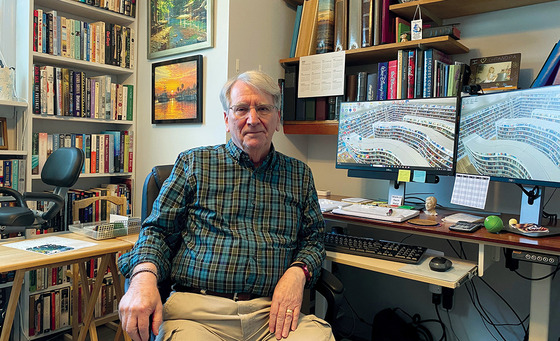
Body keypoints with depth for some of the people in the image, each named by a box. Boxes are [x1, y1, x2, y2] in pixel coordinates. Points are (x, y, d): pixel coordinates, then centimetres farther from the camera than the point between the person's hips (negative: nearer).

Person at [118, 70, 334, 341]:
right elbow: (158, 229, 7)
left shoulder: (299, 174, 15)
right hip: (198, 310, -1)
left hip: (273, 312, 2)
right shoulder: (194, 164, 10)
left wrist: (298, 272, -5)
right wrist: (144, 276, -13)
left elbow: (313, 238, 16)